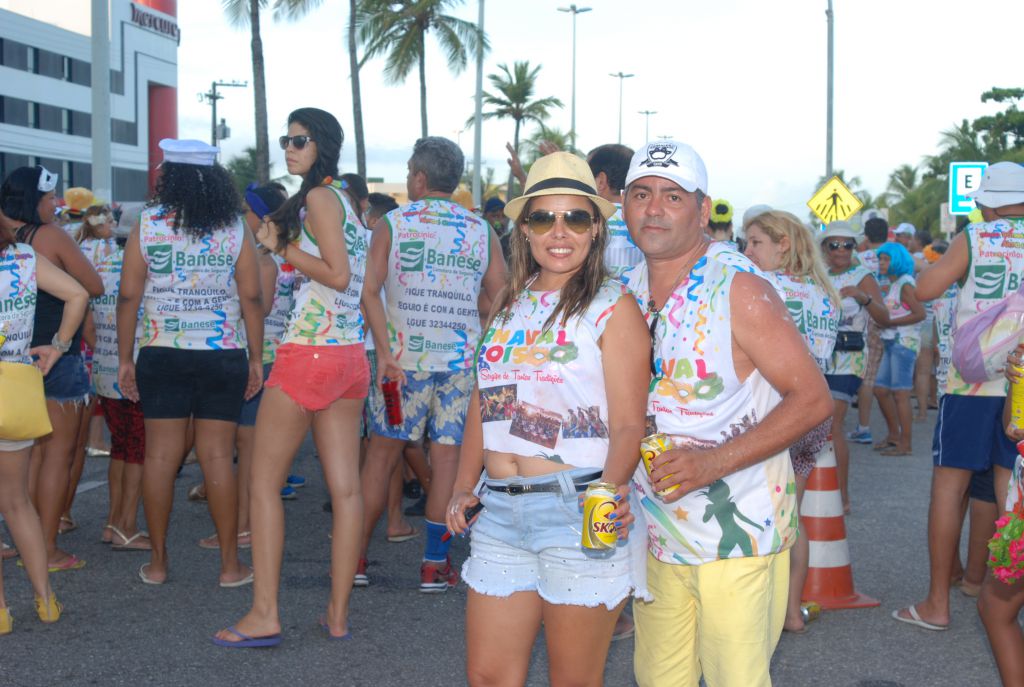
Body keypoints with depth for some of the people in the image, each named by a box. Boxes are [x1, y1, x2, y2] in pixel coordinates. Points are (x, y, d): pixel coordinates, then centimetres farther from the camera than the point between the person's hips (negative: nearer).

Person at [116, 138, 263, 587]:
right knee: (217, 456, 1)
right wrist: (255, 359, 5)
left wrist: (125, 358, 5)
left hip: (161, 355, 0)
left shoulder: (146, 226, -1)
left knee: (160, 454, 5)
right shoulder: (235, 231, 0)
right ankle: (230, 564, 6)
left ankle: (157, 562, 12)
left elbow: (129, 296, -2)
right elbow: (251, 298, -1)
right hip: (223, 356, 0)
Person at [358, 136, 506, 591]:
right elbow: (500, 300, 6)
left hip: (403, 356, -1)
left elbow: (366, 292, -7)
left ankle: (356, 556, 13)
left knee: (382, 453, 8)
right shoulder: (482, 232, 6)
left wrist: (380, 349, 3)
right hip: (462, 358, 1)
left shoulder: (391, 225, -1)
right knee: (447, 457, 5)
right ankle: (435, 564, 8)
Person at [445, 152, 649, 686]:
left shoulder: (613, 307, -4)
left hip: (580, 512, -6)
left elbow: (627, 425, -11)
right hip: (500, 512, 6)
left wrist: (612, 492, -28)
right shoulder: (509, 306, 15)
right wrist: (463, 488, 9)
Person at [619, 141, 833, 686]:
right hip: (656, 533, 6)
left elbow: (812, 399, -16)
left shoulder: (739, 289, -13)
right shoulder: (626, 292, 6)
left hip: (737, 533, -6)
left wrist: (714, 462, -24)